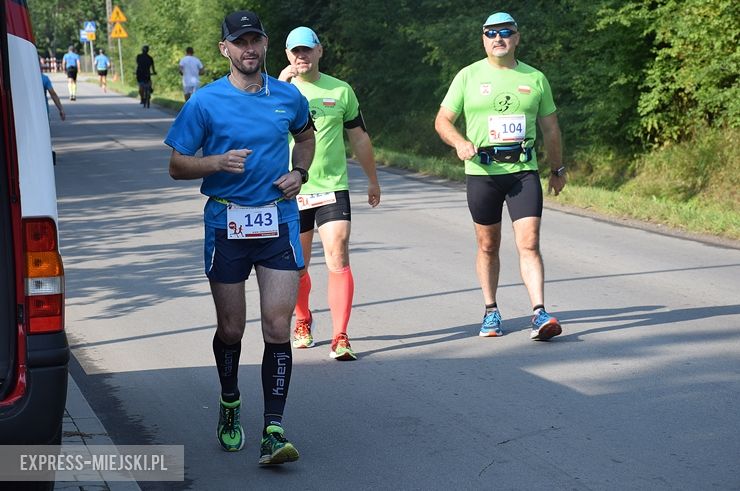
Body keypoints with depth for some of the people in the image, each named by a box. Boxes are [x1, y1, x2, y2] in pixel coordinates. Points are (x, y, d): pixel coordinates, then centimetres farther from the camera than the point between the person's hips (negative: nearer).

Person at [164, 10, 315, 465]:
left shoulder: (288, 97, 5)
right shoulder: (205, 102, -4)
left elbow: (306, 135, 26)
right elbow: (177, 166, -1)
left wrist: (299, 173, 7)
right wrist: (218, 162, -20)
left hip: (279, 221, 1)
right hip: (226, 224, -1)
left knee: (278, 328, -8)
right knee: (231, 329, 9)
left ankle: (274, 430, -5)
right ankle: (230, 403, 37)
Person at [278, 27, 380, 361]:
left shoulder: (341, 91, 5)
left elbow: (359, 137, 15)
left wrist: (372, 180, 19)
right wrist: (281, 84, -28)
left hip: (332, 188, -1)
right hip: (291, 191, 1)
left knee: (338, 259, -13)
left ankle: (340, 338, -13)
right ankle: (303, 321, 36)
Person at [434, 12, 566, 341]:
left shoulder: (535, 78, 9)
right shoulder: (468, 76, 4)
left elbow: (550, 127, 17)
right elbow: (442, 120, 4)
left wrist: (558, 169, 20)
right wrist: (459, 142, -16)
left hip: (524, 171, 0)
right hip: (482, 172, 0)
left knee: (529, 244, -11)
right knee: (488, 246, 10)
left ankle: (539, 314, -14)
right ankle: (491, 312, 23)